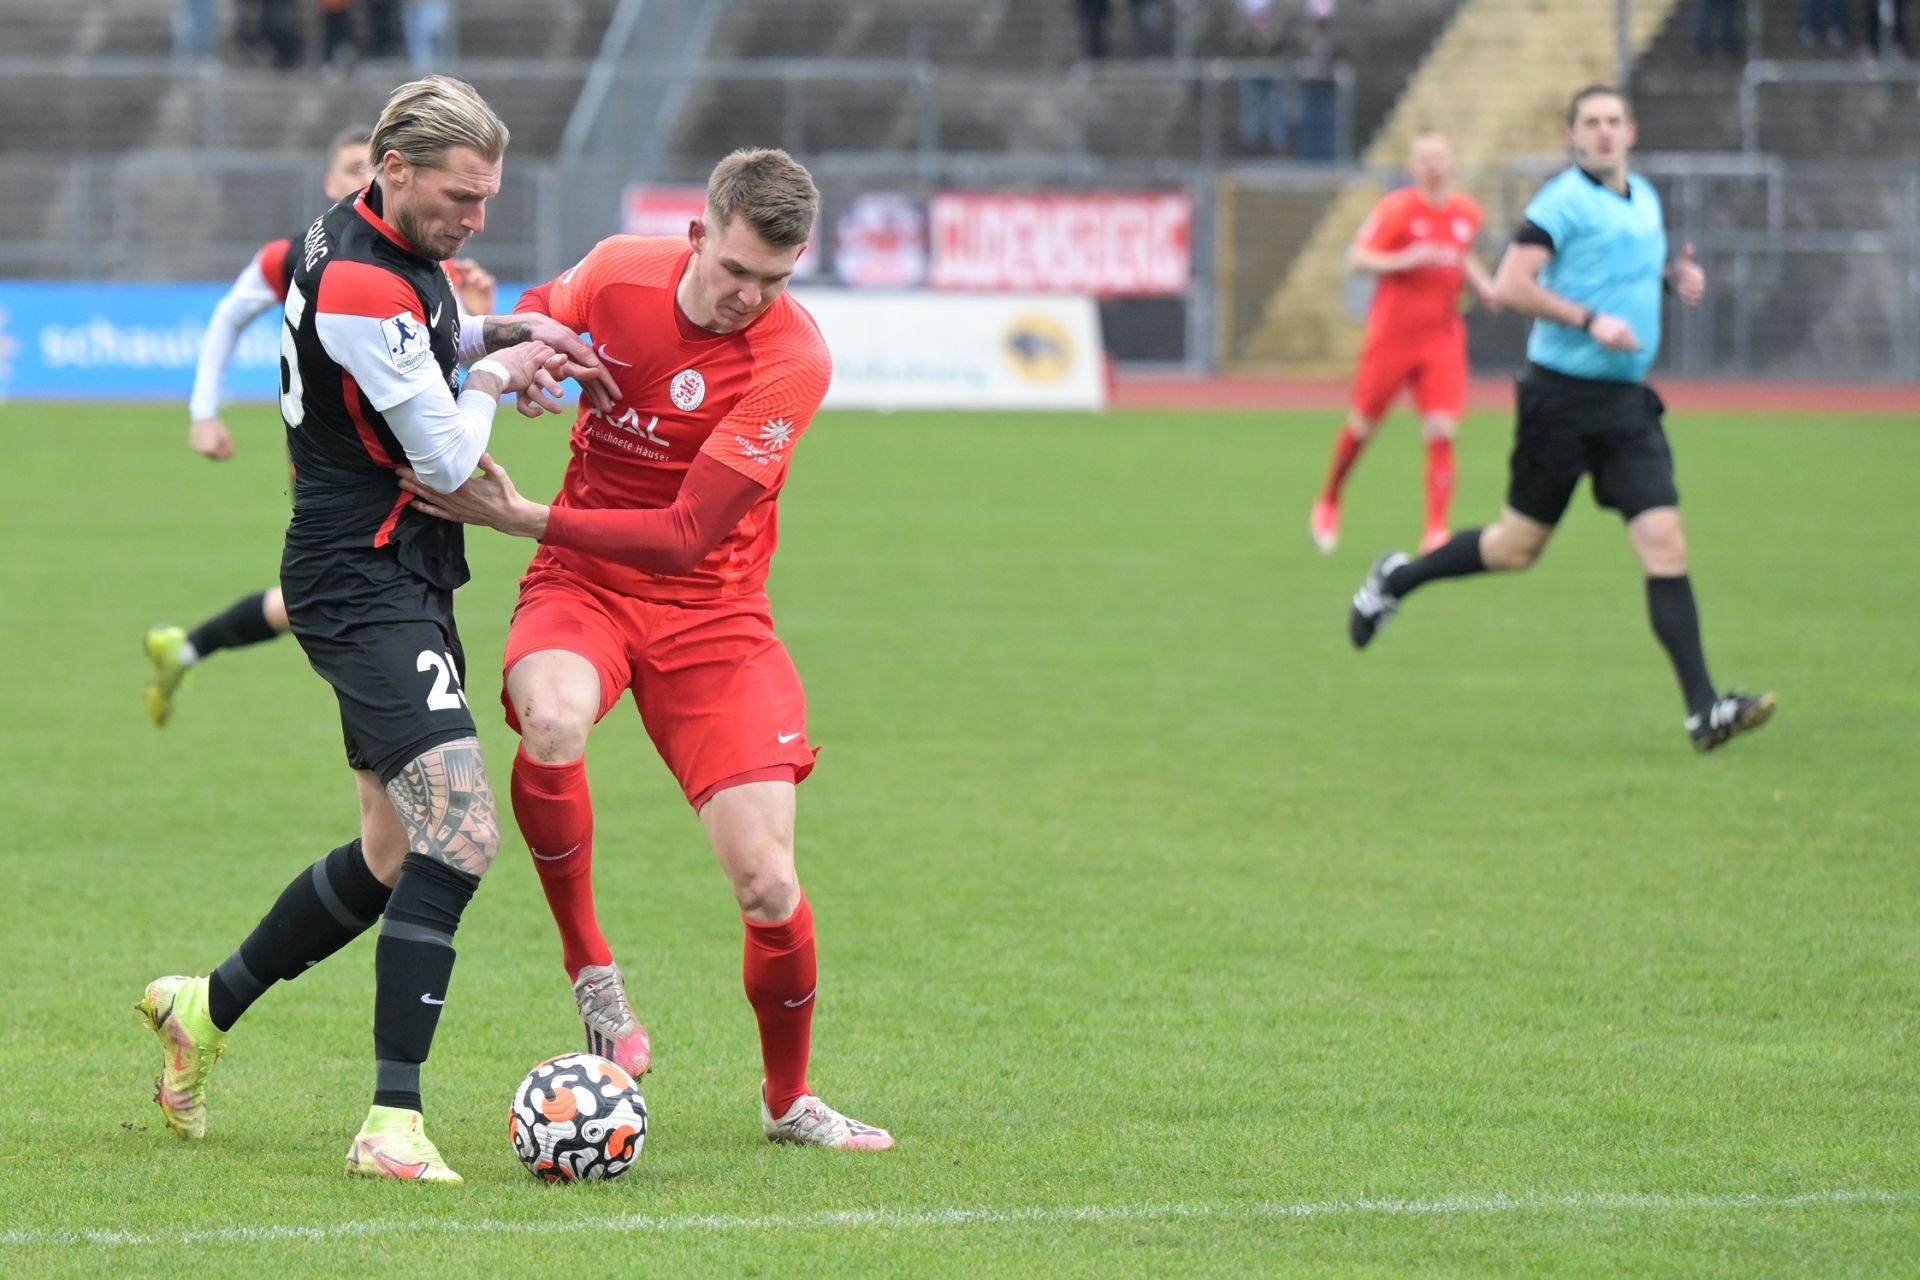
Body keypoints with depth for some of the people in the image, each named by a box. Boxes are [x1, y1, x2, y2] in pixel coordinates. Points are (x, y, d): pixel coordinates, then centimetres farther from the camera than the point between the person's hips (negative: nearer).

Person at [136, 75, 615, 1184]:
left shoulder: (390, 248, 9)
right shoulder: (360, 283, -22)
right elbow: (445, 458, -17)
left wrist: (501, 333, 10)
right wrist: (496, 378, 2)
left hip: (401, 581, 10)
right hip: (367, 585, -10)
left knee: (396, 857, 16)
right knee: (462, 832, -21)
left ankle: (205, 1011, 33)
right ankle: (394, 1123, -23)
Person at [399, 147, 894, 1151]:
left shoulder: (792, 359, -19)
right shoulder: (618, 274, -9)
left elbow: (685, 535, -22)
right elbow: (534, 320, 17)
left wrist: (521, 517, -23)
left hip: (709, 608, -1)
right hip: (583, 583, 1)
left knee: (765, 886, -9)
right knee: (550, 725, -36)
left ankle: (789, 1097, 20)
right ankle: (591, 975, -12)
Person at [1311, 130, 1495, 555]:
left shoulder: (1468, 212, 8)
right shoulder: (1397, 209, -8)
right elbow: (1357, 258, -11)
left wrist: (1481, 283, 9)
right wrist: (1404, 260, -25)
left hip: (1442, 339, 3)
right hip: (1392, 334, -3)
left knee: (1441, 432, -12)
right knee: (1362, 424, 8)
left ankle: (1436, 531, -12)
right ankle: (1329, 502, 33)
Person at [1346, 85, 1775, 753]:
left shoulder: (1645, 197, 13)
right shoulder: (1563, 199, -10)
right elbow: (1511, 286, -18)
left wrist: (1676, 274, 11)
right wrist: (1590, 319, -24)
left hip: (1627, 400, 6)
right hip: (1562, 392, -6)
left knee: (1665, 544, -8)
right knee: (1517, 546, 5)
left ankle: (1704, 710, -12)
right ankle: (1396, 579, 32)